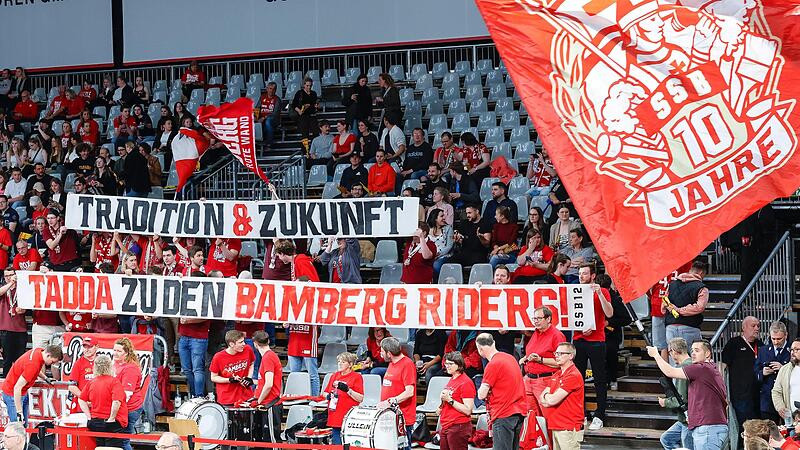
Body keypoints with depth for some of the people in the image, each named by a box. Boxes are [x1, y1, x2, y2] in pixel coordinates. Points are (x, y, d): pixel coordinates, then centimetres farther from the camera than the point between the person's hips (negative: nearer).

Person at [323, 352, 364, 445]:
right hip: (335, 417, 6)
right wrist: (328, 396, 0)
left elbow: (360, 399, -8)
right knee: (336, 444, 5)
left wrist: (347, 390, -19)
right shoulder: (334, 376, 15)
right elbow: (325, 393, 22)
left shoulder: (356, 377, -2)